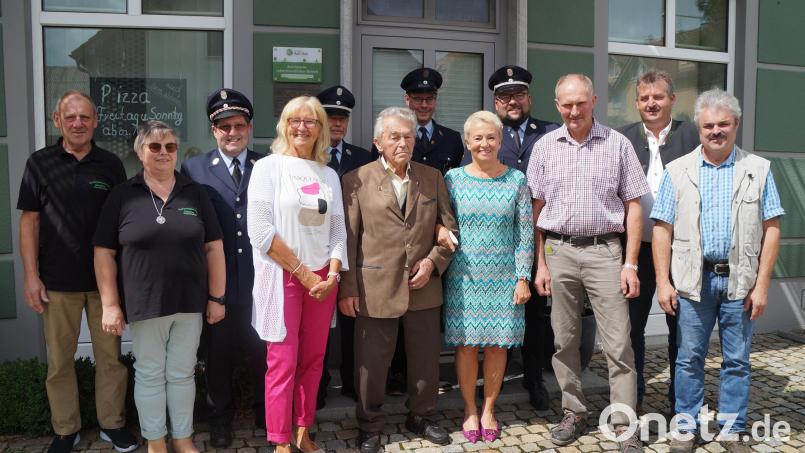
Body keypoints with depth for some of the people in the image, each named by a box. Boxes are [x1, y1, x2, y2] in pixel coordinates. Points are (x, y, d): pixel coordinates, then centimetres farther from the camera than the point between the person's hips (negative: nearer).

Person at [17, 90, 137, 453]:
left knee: (111, 355, 7)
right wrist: (31, 275, -4)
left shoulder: (110, 164, 4)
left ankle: (112, 423, 22)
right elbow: (30, 220, 2)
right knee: (60, 360, 9)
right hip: (57, 281, 0)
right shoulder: (40, 163, 3)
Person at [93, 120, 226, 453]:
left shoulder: (195, 193, 4)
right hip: (145, 303, -1)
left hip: (190, 301, 2)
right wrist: (110, 304, -6)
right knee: (149, 374, 11)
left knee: (182, 373, 12)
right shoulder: (122, 195, -1)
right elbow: (104, 253, -1)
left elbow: (214, 248, 5)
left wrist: (216, 297, 1)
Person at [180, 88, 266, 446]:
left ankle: (264, 410, 36)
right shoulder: (194, 168, 2)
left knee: (261, 352, 13)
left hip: (260, 282, 1)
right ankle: (220, 417, 36)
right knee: (217, 356, 15)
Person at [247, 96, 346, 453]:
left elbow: (338, 231, 11)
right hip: (282, 277, -4)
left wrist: (332, 274, -5)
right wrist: (303, 273, -11)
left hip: (322, 279, 4)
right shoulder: (267, 167, -4)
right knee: (283, 361, -1)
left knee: (313, 359, 9)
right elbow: (261, 232, -11)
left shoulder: (329, 175, 11)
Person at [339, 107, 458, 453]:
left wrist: (433, 261, -5)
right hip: (375, 290, -3)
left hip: (424, 287, 3)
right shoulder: (357, 181, -2)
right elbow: (348, 239, -4)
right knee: (371, 364, 7)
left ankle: (420, 418, 36)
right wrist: (348, 289, -6)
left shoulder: (432, 178, 8)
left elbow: (449, 228, 11)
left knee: (426, 360, 14)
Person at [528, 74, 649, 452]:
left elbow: (633, 207, 2)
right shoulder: (545, 147, 6)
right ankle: (574, 413, 27)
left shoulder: (617, 144, 1)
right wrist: (540, 263, 3)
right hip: (559, 251, 2)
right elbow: (537, 209, 8)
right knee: (564, 341, 11)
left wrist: (630, 264, -4)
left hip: (604, 251, -2)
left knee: (618, 344, -1)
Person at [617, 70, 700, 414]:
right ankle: (632, 396, 27)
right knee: (632, 324, 10)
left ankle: (681, 397, 28)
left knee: (680, 325, 11)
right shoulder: (623, 138, 3)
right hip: (637, 247, 1)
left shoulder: (691, 135, -1)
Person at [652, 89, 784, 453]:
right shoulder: (677, 171, 3)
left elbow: (771, 229, 1)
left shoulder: (758, 170, 3)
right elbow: (662, 229, 1)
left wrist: (762, 284, -5)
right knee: (689, 358, 8)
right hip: (693, 279, 0)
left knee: (737, 361, 10)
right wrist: (663, 282, -6)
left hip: (740, 280, 0)